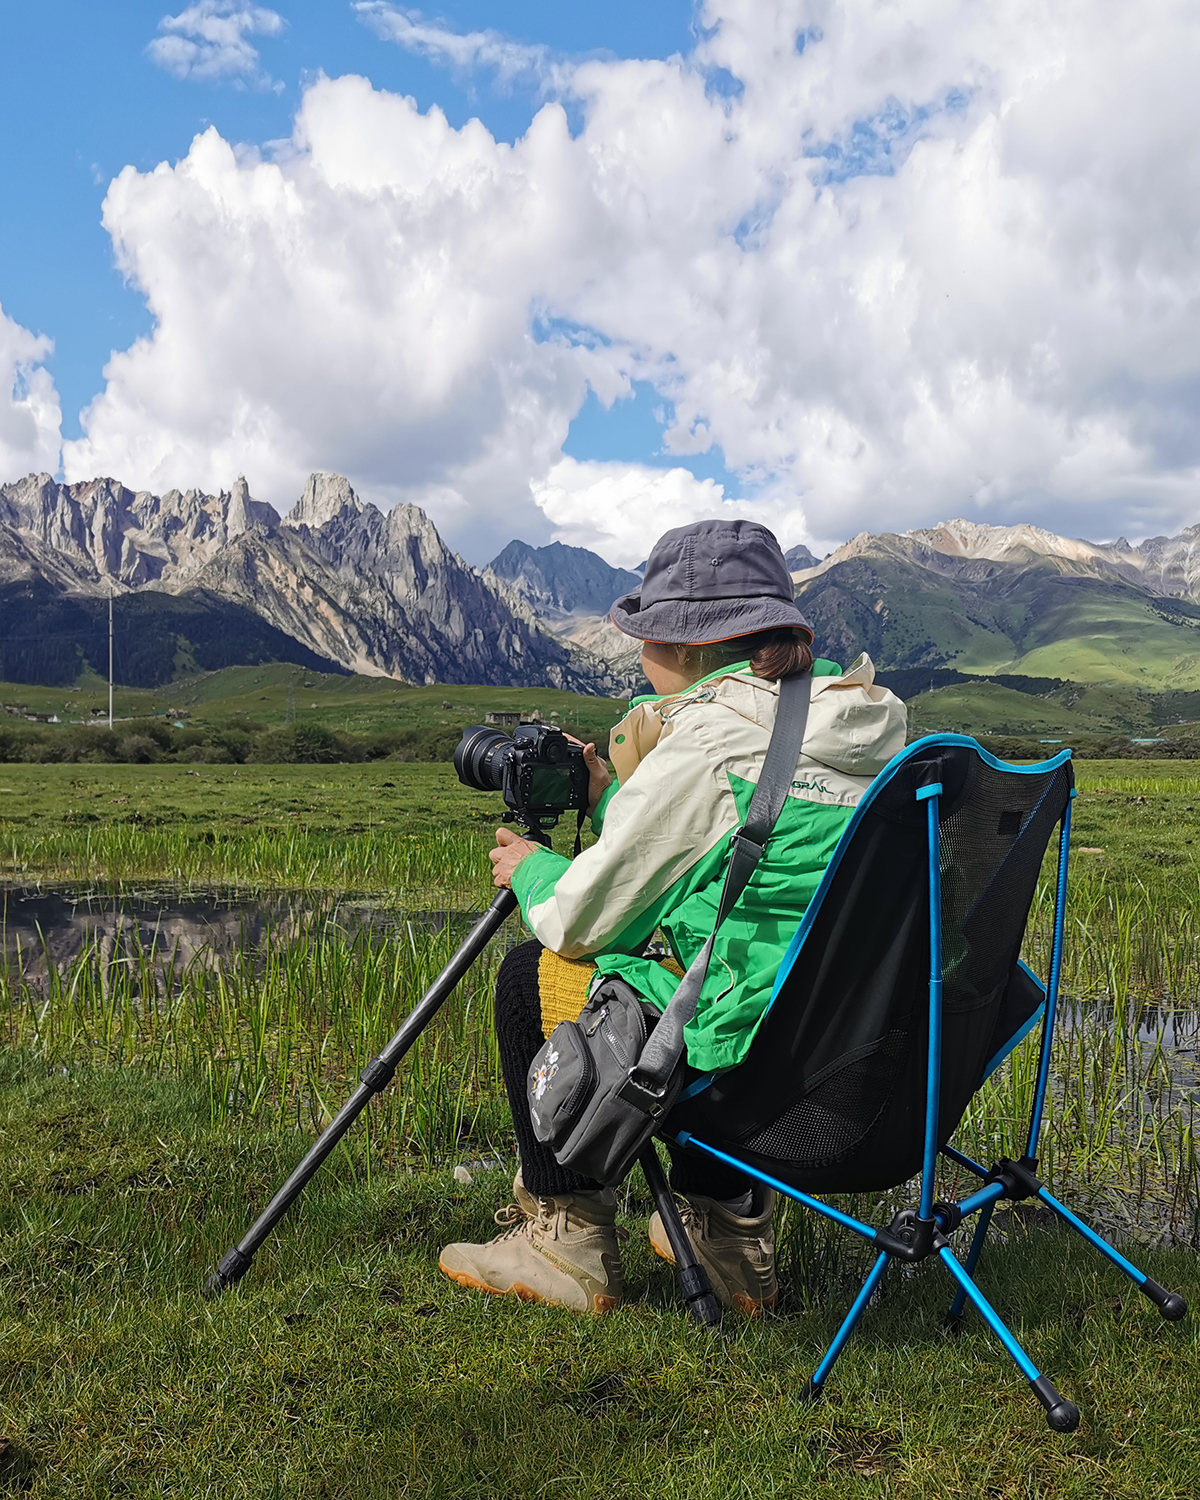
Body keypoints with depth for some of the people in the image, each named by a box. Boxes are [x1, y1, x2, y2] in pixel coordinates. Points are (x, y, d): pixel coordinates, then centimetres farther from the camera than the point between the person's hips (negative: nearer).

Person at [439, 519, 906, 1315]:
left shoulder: (707, 735, -14)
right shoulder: (864, 719, 10)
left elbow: (581, 919, -7)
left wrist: (531, 869, 13)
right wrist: (612, 798, 27)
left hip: (772, 1057, -8)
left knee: (531, 977, 10)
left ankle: (568, 1241, 20)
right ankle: (730, 1234, 32)